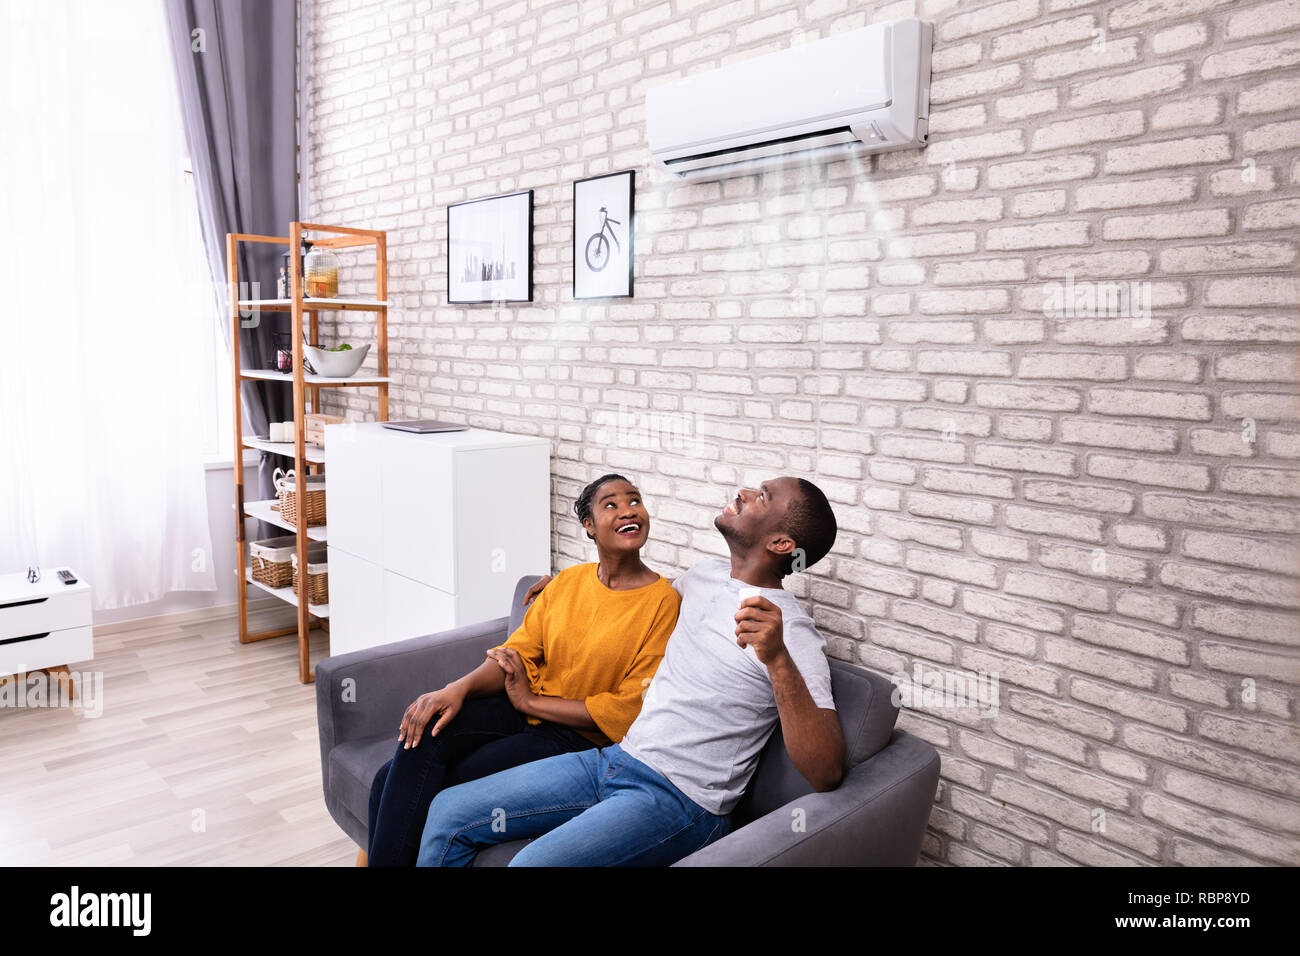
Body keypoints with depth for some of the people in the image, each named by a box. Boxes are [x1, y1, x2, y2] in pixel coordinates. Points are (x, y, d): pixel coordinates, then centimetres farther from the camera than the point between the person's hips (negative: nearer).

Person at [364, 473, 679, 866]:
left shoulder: (663, 601, -11)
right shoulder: (567, 581, 8)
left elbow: (629, 709, -14)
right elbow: (517, 653, 4)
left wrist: (530, 701, -12)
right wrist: (457, 688, -16)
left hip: (578, 736, -5)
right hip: (525, 710, 5)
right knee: (423, 734, -21)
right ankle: (380, 855, -9)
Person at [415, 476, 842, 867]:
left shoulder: (791, 632, -15)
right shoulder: (706, 574, 9)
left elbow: (826, 773, -25)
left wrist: (777, 657, -36)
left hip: (677, 798, -7)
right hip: (613, 759, 8)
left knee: (531, 861, -31)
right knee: (449, 811, 1)